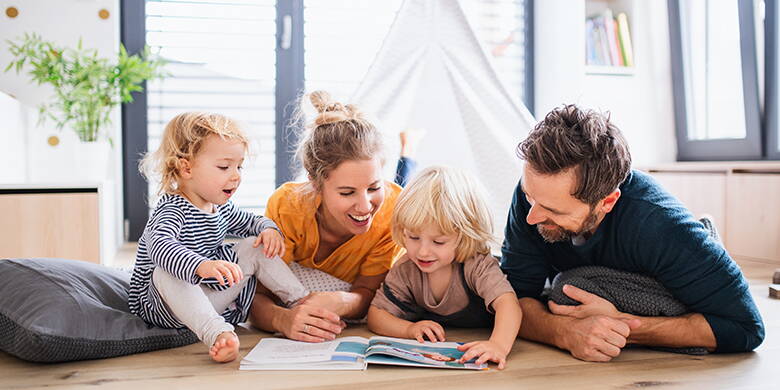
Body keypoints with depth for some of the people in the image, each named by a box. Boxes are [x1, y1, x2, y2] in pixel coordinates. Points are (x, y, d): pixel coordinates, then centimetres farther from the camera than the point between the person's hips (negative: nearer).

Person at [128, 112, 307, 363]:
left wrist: (269, 229, -1)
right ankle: (216, 334, -53)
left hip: (214, 299, 8)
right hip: (165, 306, -7)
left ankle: (301, 301, 1)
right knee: (166, 274, -39)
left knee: (255, 247, 3)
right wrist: (201, 265, -62)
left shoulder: (221, 207, 5)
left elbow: (250, 222, 24)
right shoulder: (172, 210, -22)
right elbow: (159, 246, -44)